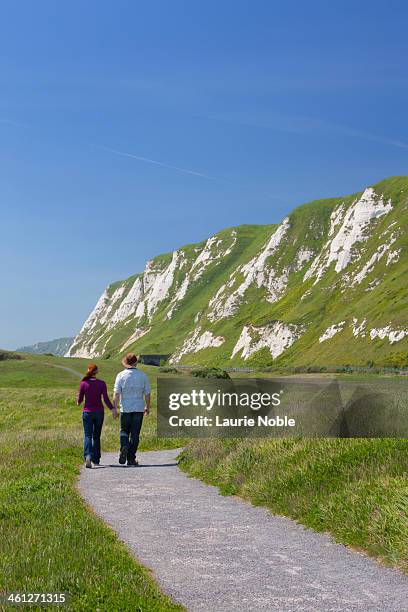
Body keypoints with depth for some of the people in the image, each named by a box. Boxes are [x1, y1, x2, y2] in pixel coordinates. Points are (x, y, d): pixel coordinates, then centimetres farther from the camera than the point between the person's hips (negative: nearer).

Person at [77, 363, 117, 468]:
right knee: (96, 436, 14)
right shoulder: (102, 383, -4)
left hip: (87, 412, -1)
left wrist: (78, 403, 22)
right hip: (99, 412, 1)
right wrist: (113, 409, -9)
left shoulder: (84, 383, -5)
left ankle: (88, 456, -27)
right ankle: (96, 460, 19)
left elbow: (80, 399, 1)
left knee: (88, 436, -2)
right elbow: (106, 399, -11)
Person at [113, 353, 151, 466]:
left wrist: (115, 408, -4)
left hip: (125, 409, -1)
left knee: (124, 431, 15)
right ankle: (131, 459, 6)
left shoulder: (121, 375, -4)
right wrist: (148, 407, 17)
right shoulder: (143, 375, 0)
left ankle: (124, 447, -13)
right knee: (135, 433, 6)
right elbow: (147, 394, 4)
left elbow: (116, 394, -8)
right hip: (139, 409, 1)